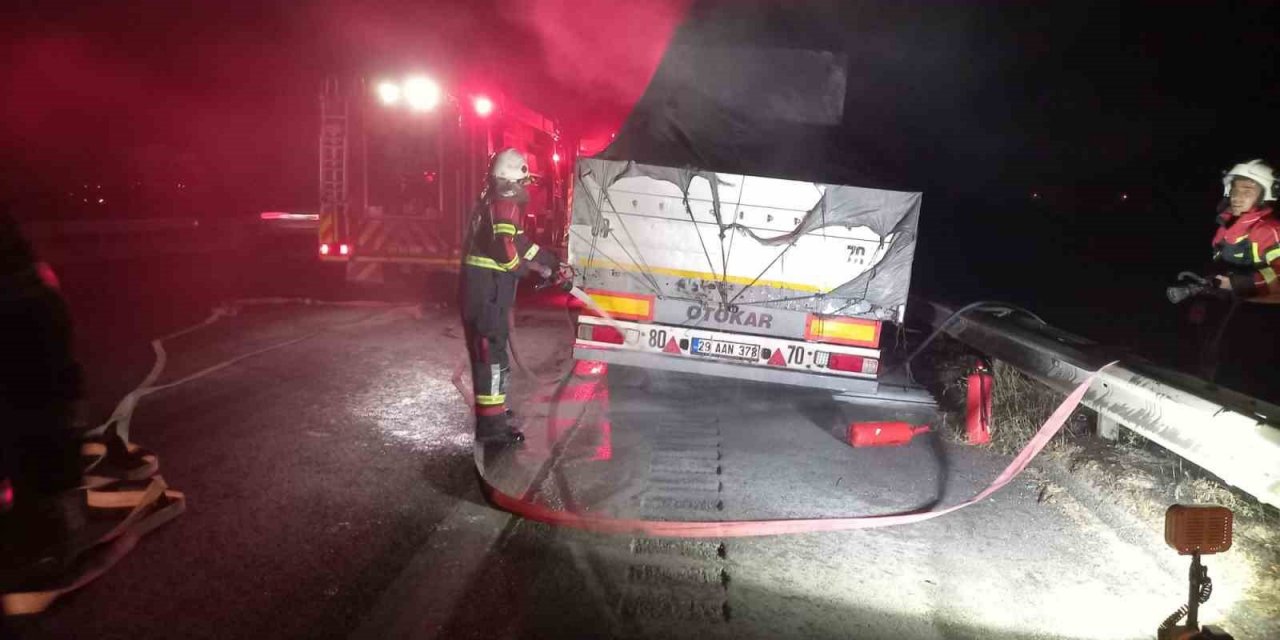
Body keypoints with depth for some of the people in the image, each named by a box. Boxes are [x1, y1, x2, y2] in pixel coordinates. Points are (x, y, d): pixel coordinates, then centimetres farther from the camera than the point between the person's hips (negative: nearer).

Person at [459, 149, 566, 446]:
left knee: (490, 349, 20)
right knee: (491, 352, -8)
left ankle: (492, 407, 33)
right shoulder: (505, 206, -14)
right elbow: (505, 248, -25)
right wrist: (532, 269, -9)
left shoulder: (498, 204, 19)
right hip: (486, 290, -10)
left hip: (488, 289, 10)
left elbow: (519, 241, 24)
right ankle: (490, 425, -6)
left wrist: (552, 262, 22)